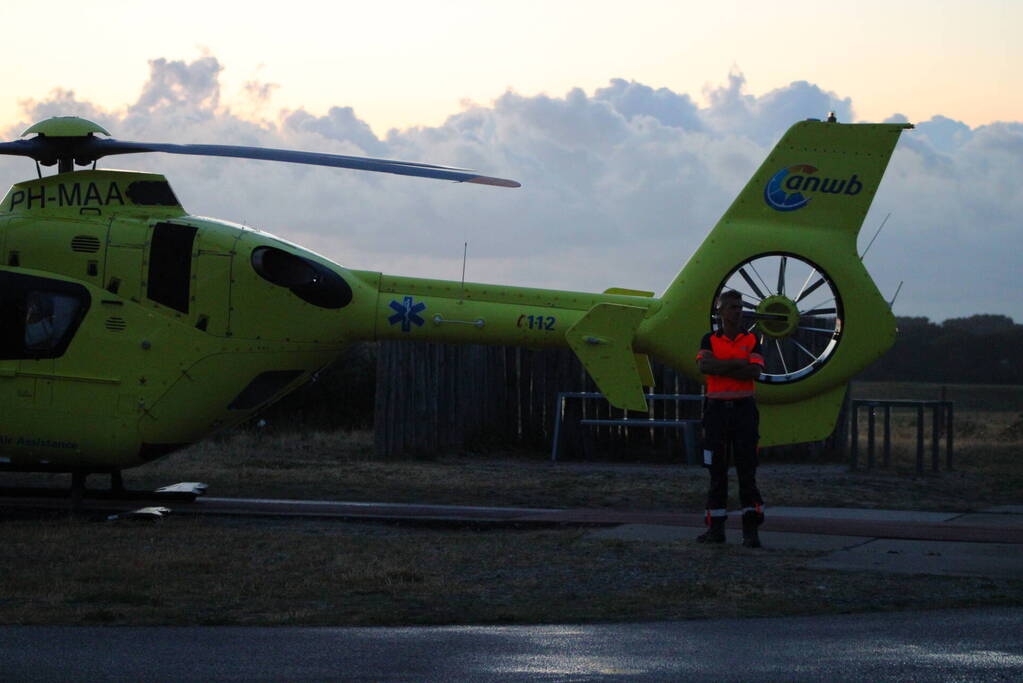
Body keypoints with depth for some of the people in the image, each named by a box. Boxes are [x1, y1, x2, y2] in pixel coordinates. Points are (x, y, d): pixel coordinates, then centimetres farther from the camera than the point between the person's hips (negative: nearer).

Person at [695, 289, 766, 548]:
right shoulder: (709, 340, 7)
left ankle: (750, 530, -7)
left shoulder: (751, 340, 6)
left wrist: (720, 367, -10)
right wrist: (736, 363, -13)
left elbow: (754, 372, -9)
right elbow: (704, 366, -12)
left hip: (744, 408, -1)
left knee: (746, 469, -5)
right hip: (716, 408, 1)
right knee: (717, 470, 5)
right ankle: (716, 528, 11)